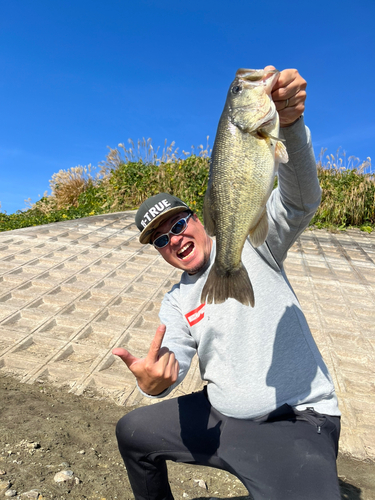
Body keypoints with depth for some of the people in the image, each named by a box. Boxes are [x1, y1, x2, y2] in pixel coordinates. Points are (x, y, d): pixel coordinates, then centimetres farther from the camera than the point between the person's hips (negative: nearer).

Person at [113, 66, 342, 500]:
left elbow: (301, 199, -23)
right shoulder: (176, 302, 8)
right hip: (217, 417, 6)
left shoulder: (249, 243, -6)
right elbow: (170, 363, -4)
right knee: (131, 431, 13)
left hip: (295, 423, -5)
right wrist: (151, 380, -28)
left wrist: (288, 122, -41)